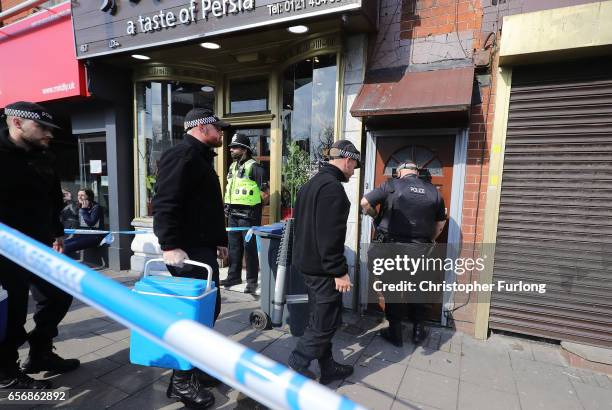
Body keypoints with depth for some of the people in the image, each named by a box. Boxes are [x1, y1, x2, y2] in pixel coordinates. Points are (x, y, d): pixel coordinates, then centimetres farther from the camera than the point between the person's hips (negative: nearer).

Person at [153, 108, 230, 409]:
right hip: (187, 250, -10)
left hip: (203, 247, 11)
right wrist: (171, 246, -28)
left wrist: (219, 240, 24)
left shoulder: (200, 157, 20)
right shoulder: (181, 155, -13)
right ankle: (182, 380, 15)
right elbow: (164, 203, -23)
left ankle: (195, 367, 31)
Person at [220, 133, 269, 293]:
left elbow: (265, 194, -12)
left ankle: (252, 280, 11)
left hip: (248, 215, -8)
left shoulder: (254, 167, -12)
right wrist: (228, 206, 15)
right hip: (233, 214, 8)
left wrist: (255, 207, -5)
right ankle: (234, 276, 29)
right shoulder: (232, 166, 14)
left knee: (250, 247, 0)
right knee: (234, 247, 15)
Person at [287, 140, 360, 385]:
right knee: (327, 321, 3)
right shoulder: (333, 187, -19)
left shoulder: (312, 183, 14)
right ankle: (296, 367, 12)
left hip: (306, 262, 11)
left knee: (321, 317, 19)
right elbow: (331, 236, -25)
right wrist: (340, 271, -19)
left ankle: (327, 367, 32)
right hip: (322, 267, -11)